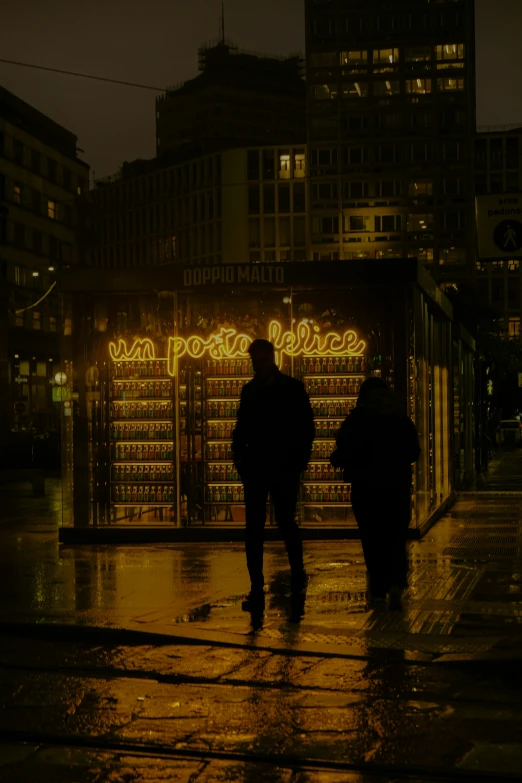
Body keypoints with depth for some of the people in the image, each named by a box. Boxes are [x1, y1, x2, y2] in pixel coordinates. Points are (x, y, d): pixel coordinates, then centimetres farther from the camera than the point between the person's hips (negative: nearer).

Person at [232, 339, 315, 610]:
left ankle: (297, 573, 26)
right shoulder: (250, 390, 11)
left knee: (286, 523, 2)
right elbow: (242, 427, 14)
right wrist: (239, 455, -1)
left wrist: (300, 460, -10)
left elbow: (307, 427, -1)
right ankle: (256, 588, 2)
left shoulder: (293, 388, 0)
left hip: (285, 468, -3)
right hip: (255, 467, 3)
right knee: (253, 528, -1)